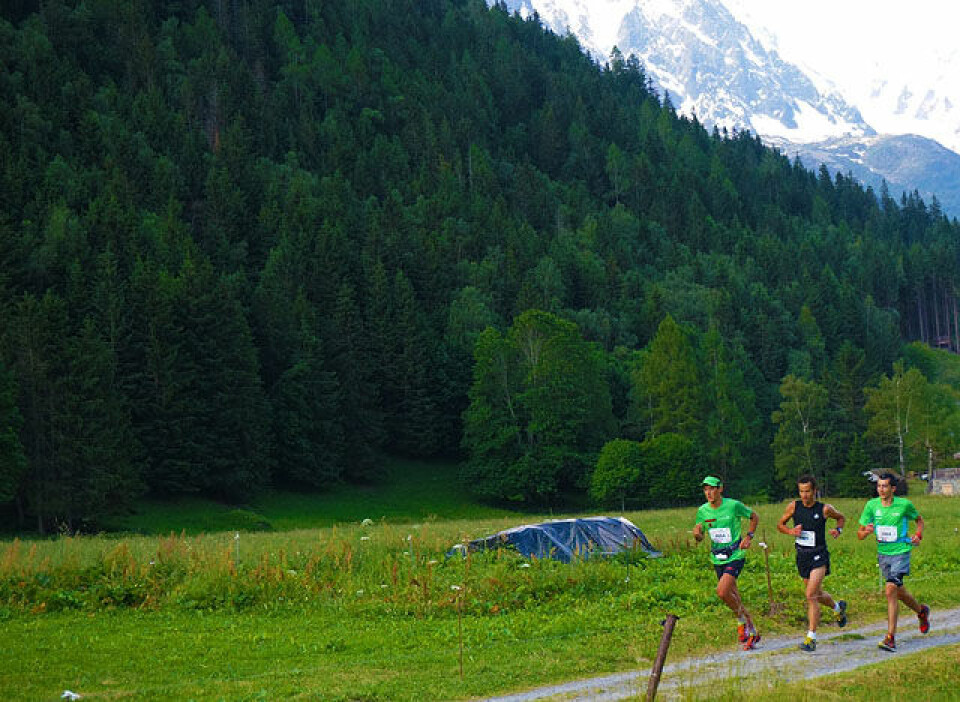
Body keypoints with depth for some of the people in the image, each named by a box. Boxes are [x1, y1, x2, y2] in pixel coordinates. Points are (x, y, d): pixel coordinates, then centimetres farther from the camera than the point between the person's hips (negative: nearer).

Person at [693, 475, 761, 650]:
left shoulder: (734, 505, -11)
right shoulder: (702, 511, 0)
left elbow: (754, 516, 6)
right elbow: (699, 538, 8)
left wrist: (748, 536, -6)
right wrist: (697, 534, -15)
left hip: (735, 556, -5)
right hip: (717, 559, 5)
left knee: (722, 592, -22)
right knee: (733, 596, 11)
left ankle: (741, 620, 3)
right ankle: (752, 631, 26)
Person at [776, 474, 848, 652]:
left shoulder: (824, 509, -7)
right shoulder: (794, 506, -1)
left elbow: (841, 517, 13)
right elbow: (780, 525, 11)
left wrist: (838, 529, -7)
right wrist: (791, 531, -9)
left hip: (819, 556, -5)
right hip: (802, 556, 5)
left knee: (811, 596, -17)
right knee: (818, 594, 20)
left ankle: (811, 638, -14)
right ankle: (838, 607, 54)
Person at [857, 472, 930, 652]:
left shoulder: (904, 505, -8)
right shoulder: (871, 505, -3)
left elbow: (919, 519, 13)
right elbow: (860, 534, 1)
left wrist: (918, 535, -5)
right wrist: (866, 531, -22)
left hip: (901, 552, -5)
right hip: (883, 554, 5)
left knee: (891, 589, -20)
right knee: (899, 592, 17)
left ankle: (890, 638, -18)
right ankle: (922, 611, 50)